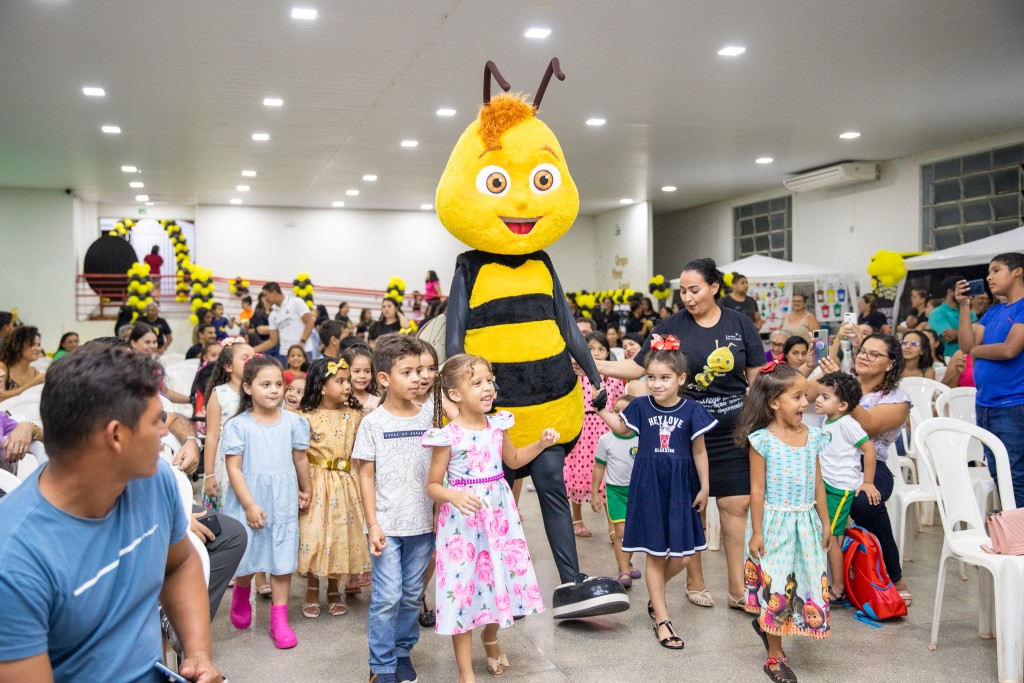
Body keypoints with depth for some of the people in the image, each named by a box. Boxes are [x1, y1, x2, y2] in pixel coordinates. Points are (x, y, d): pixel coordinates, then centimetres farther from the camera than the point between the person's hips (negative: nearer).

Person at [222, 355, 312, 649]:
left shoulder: (293, 422, 0)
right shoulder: (238, 425, -9)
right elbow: (233, 468, -10)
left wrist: (306, 491, 20)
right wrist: (250, 505, -14)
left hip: (283, 503, 2)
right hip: (249, 501, -2)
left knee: (282, 560, 5)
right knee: (247, 561, 7)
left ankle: (279, 620, 16)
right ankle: (241, 593, 40)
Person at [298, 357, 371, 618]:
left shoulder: (355, 415, 2)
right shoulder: (306, 417, -9)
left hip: (345, 484, 3)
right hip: (316, 482, -3)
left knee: (341, 535, 8)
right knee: (313, 534, 0)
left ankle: (334, 591, 27)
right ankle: (312, 591, 22)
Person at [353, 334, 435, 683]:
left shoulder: (428, 417, 2)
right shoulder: (373, 422, -6)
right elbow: (366, 476, -4)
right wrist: (373, 524, -8)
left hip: (422, 524, 3)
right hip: (387, 526, -3)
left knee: (412, 594, 13)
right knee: (387, 597, -1)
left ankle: (403, 651, 30)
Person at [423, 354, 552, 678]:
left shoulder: (498, 425, 1)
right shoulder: (449, 437, -15)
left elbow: (513, 460, 19)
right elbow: (432, 485, -9)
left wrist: (541, 443, 6)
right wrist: (454, 496, -29)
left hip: (499, 514, 5)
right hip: (464, 519, -5)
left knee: (501, 579, 14)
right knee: (464, 585, 2)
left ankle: (491, 637, 46)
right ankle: (466, 672, 17)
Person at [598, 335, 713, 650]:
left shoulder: (691, 411, -7)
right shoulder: (641, 407, -3)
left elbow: (699, 451, 1)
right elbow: (622, 428, 17)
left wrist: (704, 487, 3)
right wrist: (600, 407, 7)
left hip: (680, 488, 0)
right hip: (649, 486, 0)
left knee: (684, 554, 1)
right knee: (655, 553, 6)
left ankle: (655, 595, 31)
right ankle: (661, 620, 16)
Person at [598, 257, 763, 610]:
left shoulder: (740, 324, 2)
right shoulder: (672, 326, -2)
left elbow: (757, 378, 5)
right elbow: (636, 367, -2)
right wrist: (592, 364, -13)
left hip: (733, 430, 1)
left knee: (736, 505, 2)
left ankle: (737, 588, 13)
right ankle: (695, 582, 23)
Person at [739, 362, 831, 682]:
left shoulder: (812, 437, 1)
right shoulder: (762, 440, -13)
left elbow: (818, 484, 9)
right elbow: (757, 488, -11)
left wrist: (825, 523, 11)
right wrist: (757, 532, -10)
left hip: (806, 521, 5)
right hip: (774, 522, -5)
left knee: (808, 583, 9)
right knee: (775, 586, 4)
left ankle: (766, 624, 35)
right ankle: (775, 656, 21)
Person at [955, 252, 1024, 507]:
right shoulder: (993, 312, 14)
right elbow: (967, 345, 5)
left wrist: (976, 349, -1)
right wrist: (964, 306, 0)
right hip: (984, 405, 8)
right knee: (997, 477, 14)